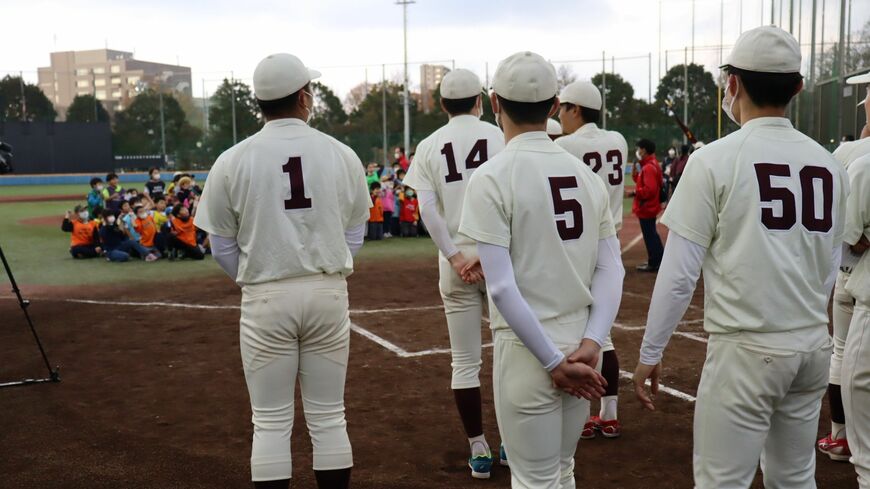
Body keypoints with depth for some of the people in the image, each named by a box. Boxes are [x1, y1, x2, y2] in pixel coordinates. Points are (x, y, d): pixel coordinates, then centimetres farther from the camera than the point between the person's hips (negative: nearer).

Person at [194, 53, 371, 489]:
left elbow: (223, 246, 1)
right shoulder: (341, 155, 0)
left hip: (266, 298, -1)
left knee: (271, 422, 8)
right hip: (328, 293, 1)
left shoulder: (232, 161, -4)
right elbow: (354, 235, 6)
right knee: (328, 418, 11)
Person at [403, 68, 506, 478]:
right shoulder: (499, 137, 1)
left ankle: (479, 452, 13)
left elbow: (427, 208, -6)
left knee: (464, 362, 9)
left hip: (457, 261, 1)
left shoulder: (429, 145, 5)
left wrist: (454, 256, -8)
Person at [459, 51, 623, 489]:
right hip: (581, 344, 6)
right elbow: (612, 270, 1)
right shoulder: (586, 173, 7)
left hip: (528, 349, -6)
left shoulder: (491, 178, -11)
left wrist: (553, 362, -13)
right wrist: (590, 344, -6)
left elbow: (502, 287, -18)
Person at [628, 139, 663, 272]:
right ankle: (659, 260, 28)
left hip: (646, 207, -11)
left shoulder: (648, 167, -20)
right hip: (649, 206, 11)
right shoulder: (650, 165, 13)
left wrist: (635, 192, -19)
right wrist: (635, 175, 3)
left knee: (649, 235, -3)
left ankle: (653, 264, 5)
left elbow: (650, 189, -27)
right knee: (652, 234, 19)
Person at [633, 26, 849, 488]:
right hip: (813, 346, 6)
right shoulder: (829, 164, 6)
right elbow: (829, 268, 13)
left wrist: (650, 352, -2)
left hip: (746, 347, -6)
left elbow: (679, 271, -10)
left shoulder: (715, 159, -9)